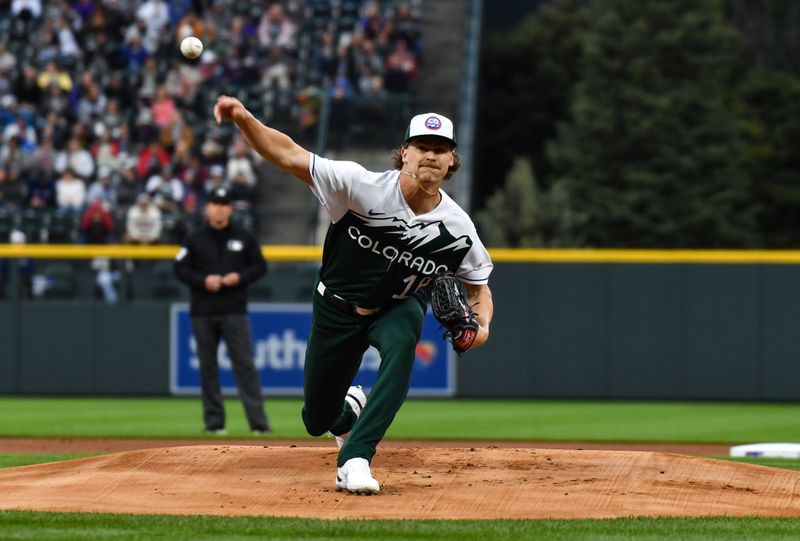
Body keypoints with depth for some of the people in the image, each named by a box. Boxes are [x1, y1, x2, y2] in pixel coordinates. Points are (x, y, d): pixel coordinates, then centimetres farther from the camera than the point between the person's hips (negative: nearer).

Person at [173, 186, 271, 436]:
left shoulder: (244, 238, 7)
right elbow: (180, 269, 3)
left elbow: (260, 265, 8)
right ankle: (214, 421, 10)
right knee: (208, 366, 4)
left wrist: (240, 277, -10)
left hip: (234, 311, -1)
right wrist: (204, 281, -13)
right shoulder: (194, 239, 6)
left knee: (245, 364, -8)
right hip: (203, 312, 1)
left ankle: (258, 422, -11)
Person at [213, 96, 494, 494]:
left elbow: (479, 289, -5)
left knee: (401, 342, -37)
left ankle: (355, 457, -34)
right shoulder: (364, 187, -28)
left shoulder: (458, 229, -20)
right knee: (318, 420, 9)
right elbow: (288, 155, -31)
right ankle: (350, 411, 51)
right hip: (337, 308, 0)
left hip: (398, 308, 0)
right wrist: (244, 118, -47)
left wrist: (481, 325, -28)